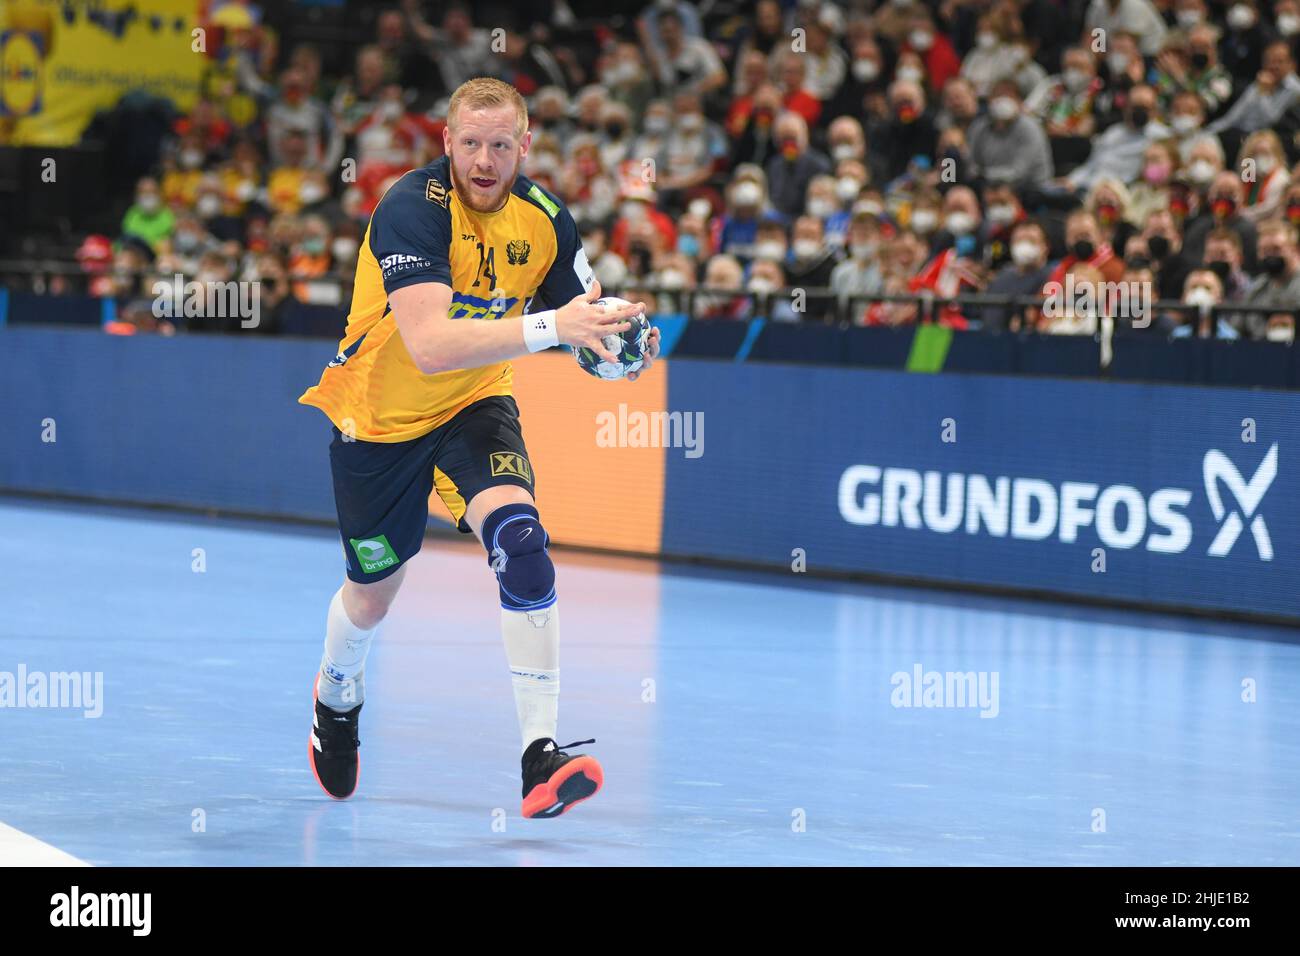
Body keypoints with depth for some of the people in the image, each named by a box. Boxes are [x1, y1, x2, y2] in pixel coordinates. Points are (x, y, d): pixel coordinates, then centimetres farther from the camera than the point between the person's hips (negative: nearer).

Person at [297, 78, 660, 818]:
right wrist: (549, 325, -51)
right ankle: (336, 698, 51)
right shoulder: (412, 209, -28)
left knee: (519, 535, -26)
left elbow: (584, 321, -1)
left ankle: (541, 751, -29)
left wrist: (622, 344, -26)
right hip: (382, 415, -2)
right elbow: (430, 346, -41)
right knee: (373, 593, 14)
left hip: (476, 404, 3)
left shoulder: (542, 217, -12)